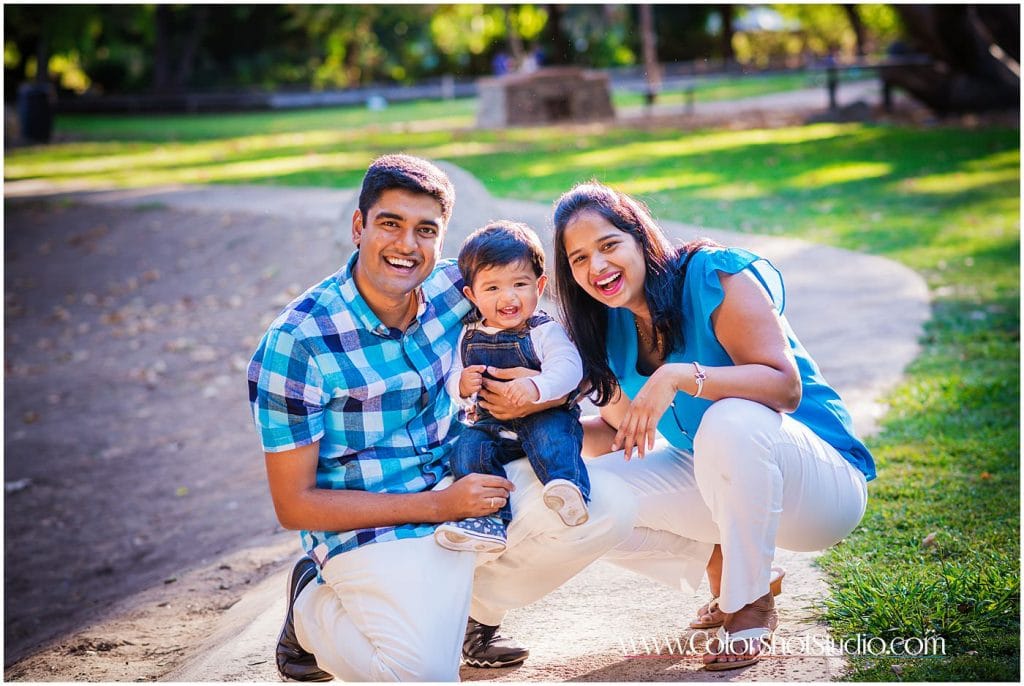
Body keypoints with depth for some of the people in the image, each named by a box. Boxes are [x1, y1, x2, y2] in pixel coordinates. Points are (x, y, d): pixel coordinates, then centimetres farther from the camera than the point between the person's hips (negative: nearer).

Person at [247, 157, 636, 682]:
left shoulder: (448, 287, -4)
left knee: (604, 508, -14)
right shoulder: (295, 343, -18)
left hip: (461, 489, 6)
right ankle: (312, 612, 4)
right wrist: (438, 505, -20)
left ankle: (469, 609, 8)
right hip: (372, 532, -5)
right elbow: (294, 505, -15)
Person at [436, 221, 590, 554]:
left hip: (545, 417, -4)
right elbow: (452, 380, 13)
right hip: (494, 425, 5)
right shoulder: (469, 336, 7)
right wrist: (462, 385, -13)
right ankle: (487, 521, -25)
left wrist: (536, 386, -44)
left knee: (549, 434, -36)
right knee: (467, 448, -21)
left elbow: (567, 368, -24)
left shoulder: (545, 331, -8)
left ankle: (569, 488, -49)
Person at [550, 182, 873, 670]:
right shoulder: (610, 327, 1)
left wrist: (679, 376, -38)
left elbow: (786, 386, -28)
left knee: (733, 420, -39)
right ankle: (723, 565, 6)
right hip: (709, 479, 7)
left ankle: (752, 605, -17)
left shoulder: (713, 276, -18)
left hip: (822, 480, -6)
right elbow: (622, 433, 5)